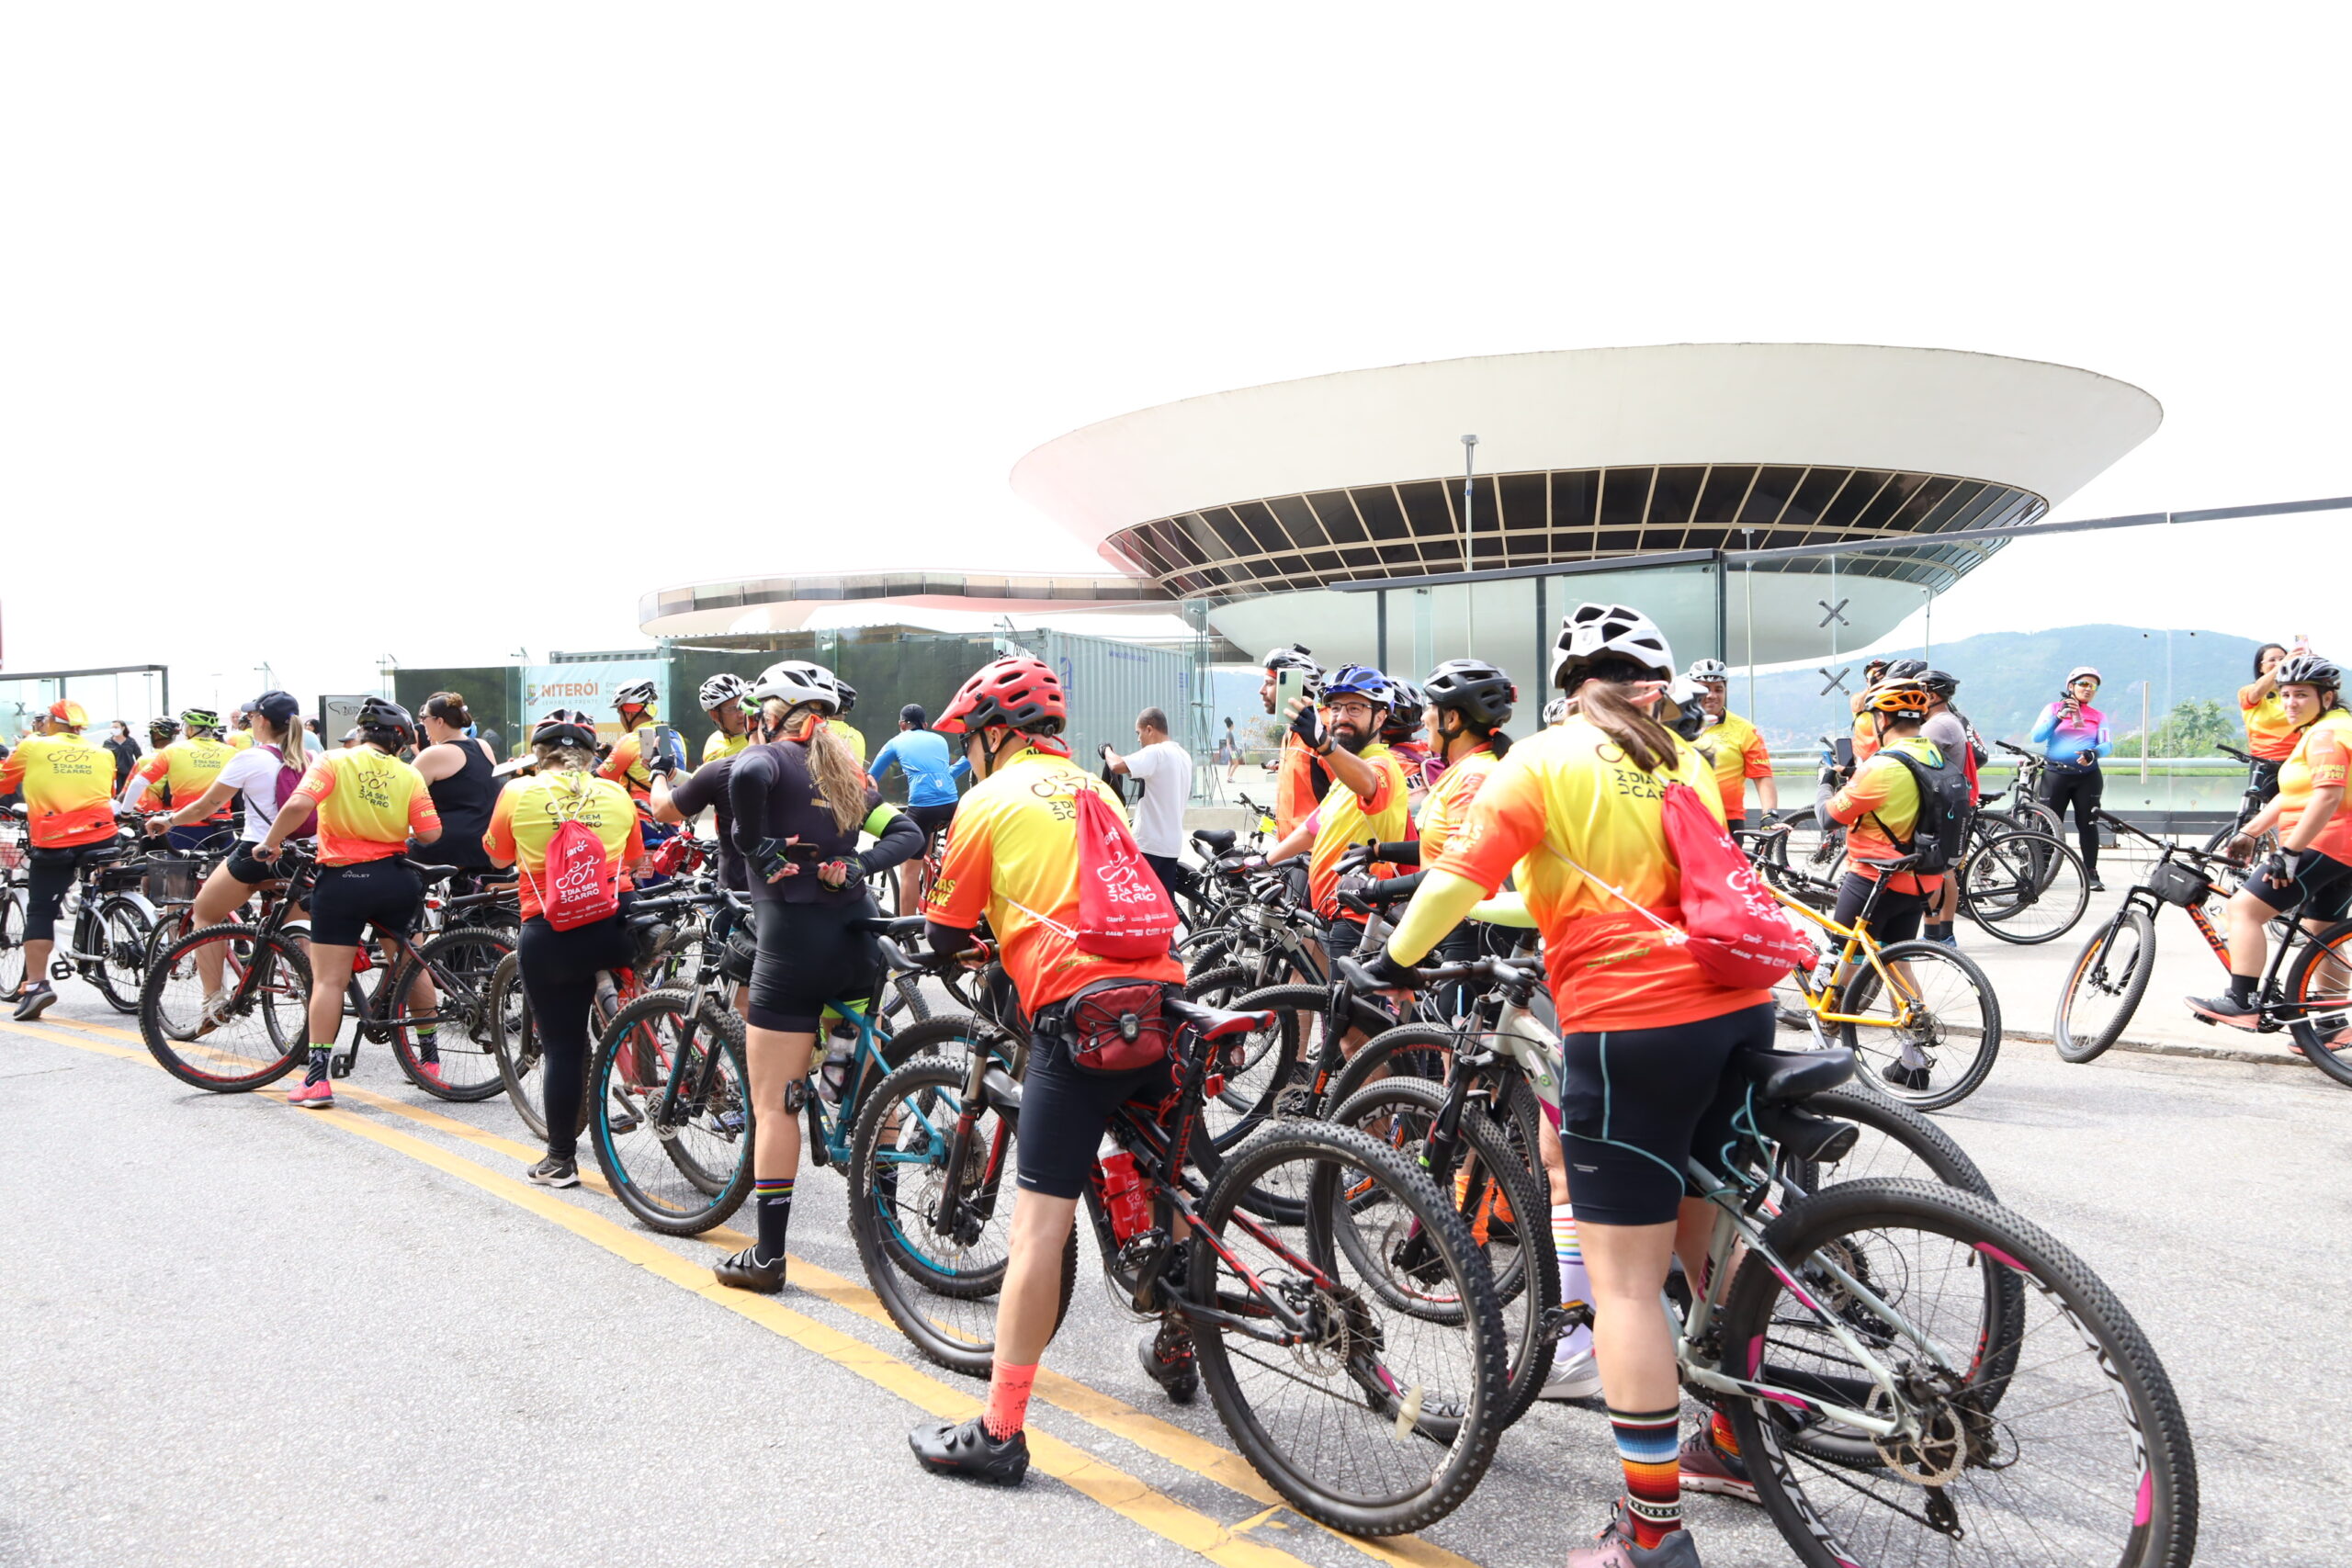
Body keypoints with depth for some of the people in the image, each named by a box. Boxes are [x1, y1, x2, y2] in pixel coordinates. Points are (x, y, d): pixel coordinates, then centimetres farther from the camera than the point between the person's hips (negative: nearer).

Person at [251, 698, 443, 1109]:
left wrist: (269, 843, -4)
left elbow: (298, 805, -19)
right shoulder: (409, 775, 1)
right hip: (395, 881, 3)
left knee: (329, 979, 1)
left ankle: (317, 1078, -1)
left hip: (342, 880, -2)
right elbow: (430, 833, -5)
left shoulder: (333, 761, -4)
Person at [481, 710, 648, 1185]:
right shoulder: (616, 795, 5)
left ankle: (561, 1159, 14)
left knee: (561, 1045, 6)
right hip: (614, 928, 2)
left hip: (549, 934, -1)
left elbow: (497, 856, 16)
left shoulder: (518, 793, 0)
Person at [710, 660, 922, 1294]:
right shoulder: (845, 771, 16)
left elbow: (745, 775, -28)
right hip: (857, 942, 7)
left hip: (793, 944, -6)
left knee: (773, 1104, 1)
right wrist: (857, 865, -4)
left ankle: (767, 1256, 6)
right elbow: (907, 833, 8)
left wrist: (755, 846, -16)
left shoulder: (770, 756, -2)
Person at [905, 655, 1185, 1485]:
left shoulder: (989, 800, 6)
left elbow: (946, 935, 10)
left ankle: (1000, 1432, -1)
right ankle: (1177, 1350, 40)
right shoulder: (1096, 787, 24)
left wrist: (979, 942, 32)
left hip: (1079, 1008, -7)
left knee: (1040, 1220, -5)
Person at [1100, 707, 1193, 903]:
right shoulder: (1184, 756, 14)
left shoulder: (1156, 753, -16)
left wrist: (1107, 750, -7)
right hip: (1173, 844, 8)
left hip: (1149, 843, -8)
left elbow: (1117, 766, -27)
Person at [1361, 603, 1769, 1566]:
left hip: (1631, 1027, -6)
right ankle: (1736, 1445, 38)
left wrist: (1397, 959, 0)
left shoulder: (1546, 759, -3)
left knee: (1623, 1278, 0)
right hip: (1738, 1011, 7)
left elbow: (1459, 877, -12)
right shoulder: (1687, 764, 14)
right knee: (1711, 1242, 22)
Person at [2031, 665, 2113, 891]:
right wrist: (2059, 716, -16)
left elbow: (2108, 744, -3)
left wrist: (2093, 754, -25)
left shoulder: (2099, 717, 12)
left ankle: (2091, 873, 8)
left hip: (2087, 776, 1)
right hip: (2056, 773, -1)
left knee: (2088, 825, 1)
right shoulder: (2054, 708, 8)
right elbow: (2036, 736, -5)